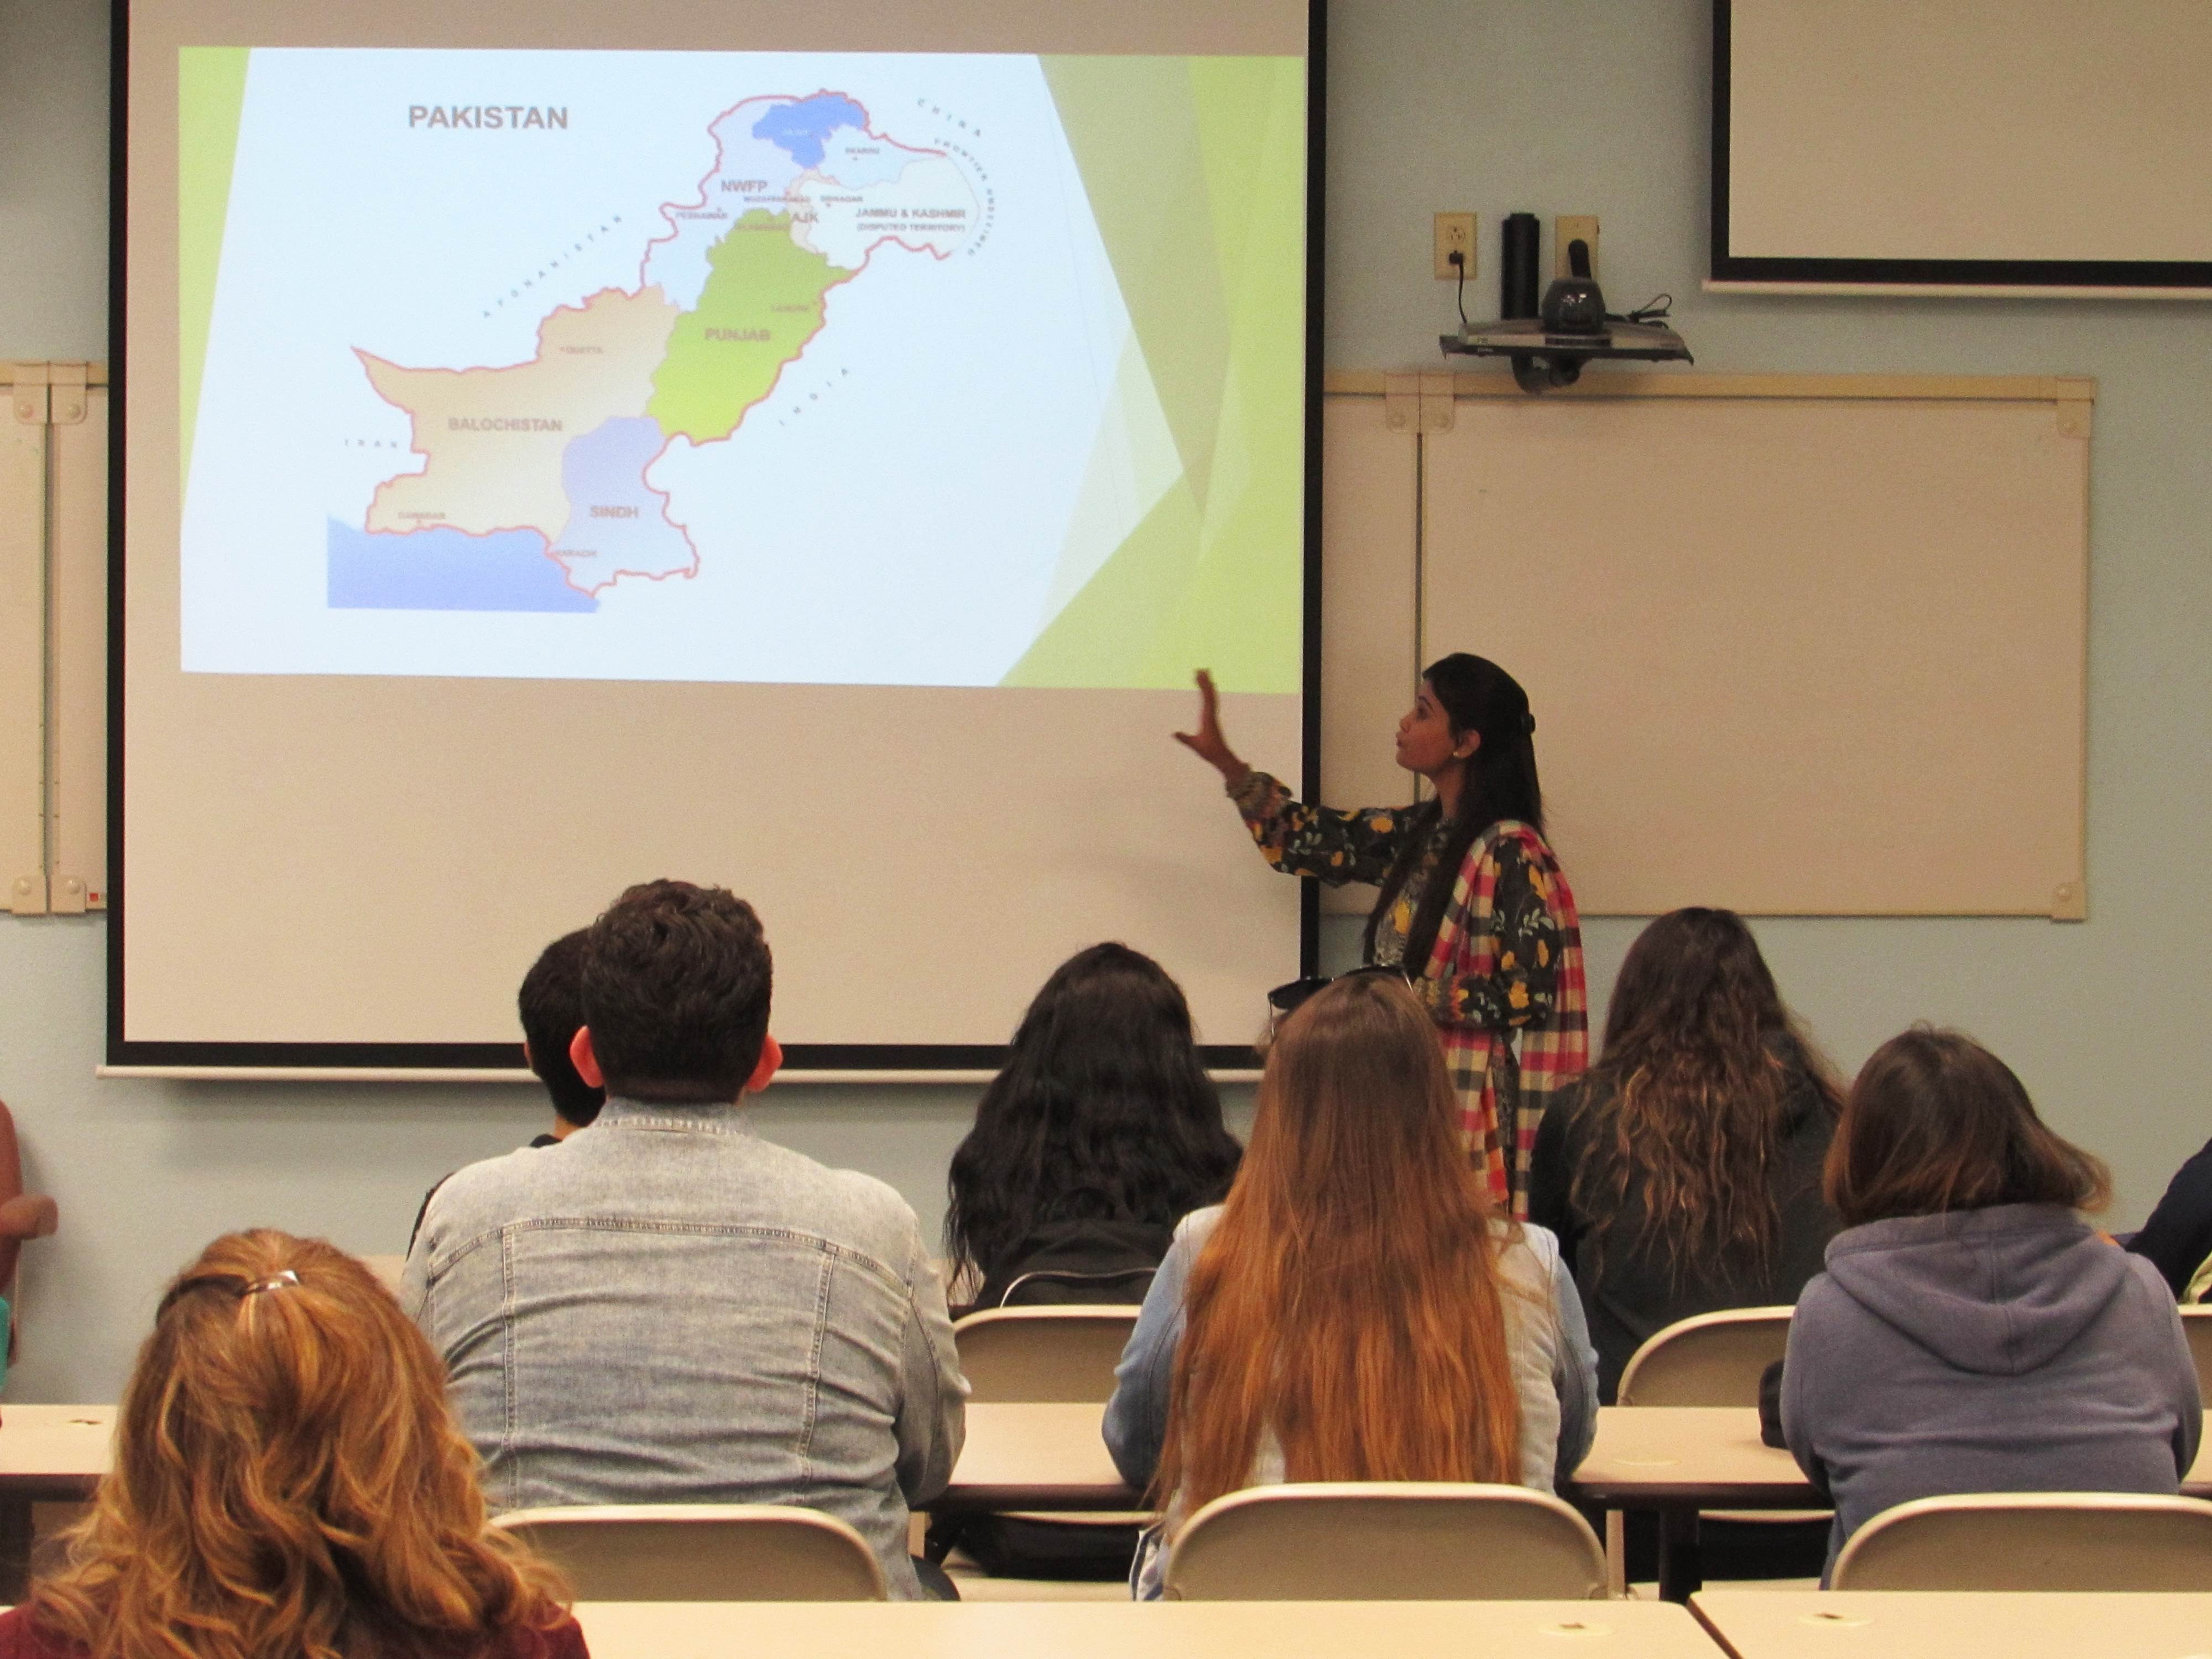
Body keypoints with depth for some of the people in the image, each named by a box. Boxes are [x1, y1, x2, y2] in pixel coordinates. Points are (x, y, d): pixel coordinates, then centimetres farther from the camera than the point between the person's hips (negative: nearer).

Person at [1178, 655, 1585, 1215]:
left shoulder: (1510, 855, -12)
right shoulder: (1419, 833, 11)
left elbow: (1527, 996, -15)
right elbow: (1304, 841, 17)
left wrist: (1413, 995, -17)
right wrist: (1222, 760, 8)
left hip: (1461, 1101, -8)